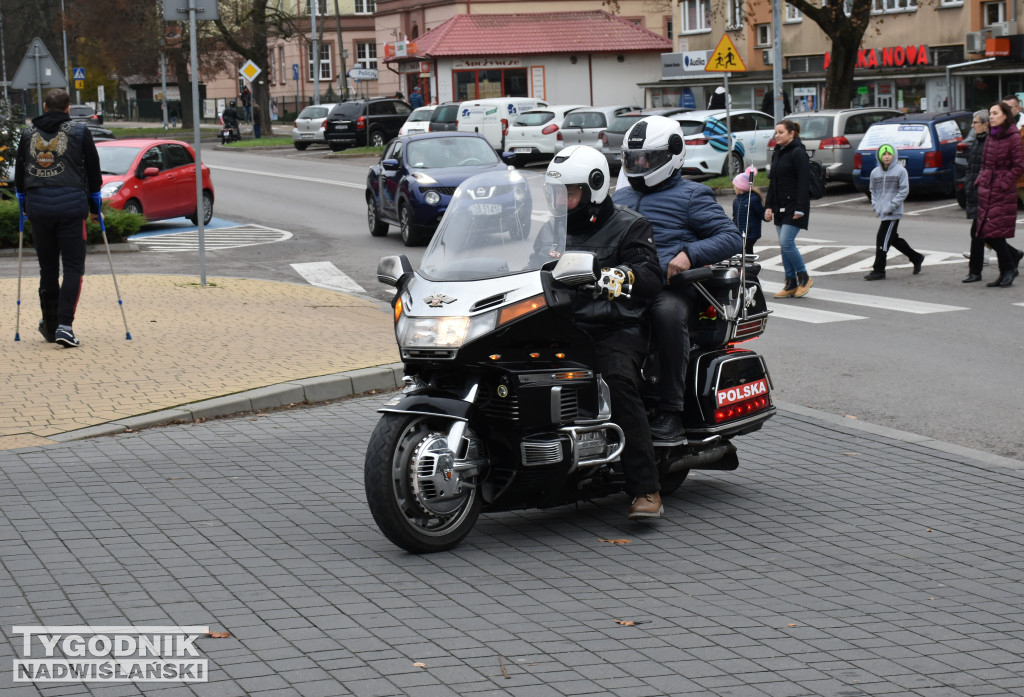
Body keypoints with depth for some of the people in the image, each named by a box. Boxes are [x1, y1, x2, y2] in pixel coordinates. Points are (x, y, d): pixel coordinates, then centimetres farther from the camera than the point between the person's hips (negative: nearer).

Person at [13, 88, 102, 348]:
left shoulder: (28, 133, 11)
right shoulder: (79, 131, 3)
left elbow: (19, 175, 16)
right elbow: (93, 172, 7)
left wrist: (24, 205, 28)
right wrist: (94, 206, 18)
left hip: (38, 207, 3)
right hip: (71, 206, -3)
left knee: (47, 268, 14)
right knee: (73, 267, -1)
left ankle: (50, 326, 22)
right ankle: (64, 325, -16)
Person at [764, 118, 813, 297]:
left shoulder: (798, 153, -11)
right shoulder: (777, 153, 15)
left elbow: (804, 182, -16)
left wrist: (800, 208, -20)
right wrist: (769, 206, 12)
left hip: (794, 206, -8)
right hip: (780, 207, 9)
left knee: (786, 242, -14)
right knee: (784, 245, 7)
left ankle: (804, 277, 1)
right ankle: (791, 284, 12)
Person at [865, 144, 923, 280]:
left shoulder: (900, 171, -7)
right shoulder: (875, 172, 8)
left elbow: (904, 191, -9)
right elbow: (873, 190, 18)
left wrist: (891, 206, -14)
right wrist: (875, 205, 4)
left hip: (893, 213, -6)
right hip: (882, 213, 6)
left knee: (883, 240, -8)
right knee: (894, 239, 15)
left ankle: (878, 270, -2)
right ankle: (916, 257, 33)